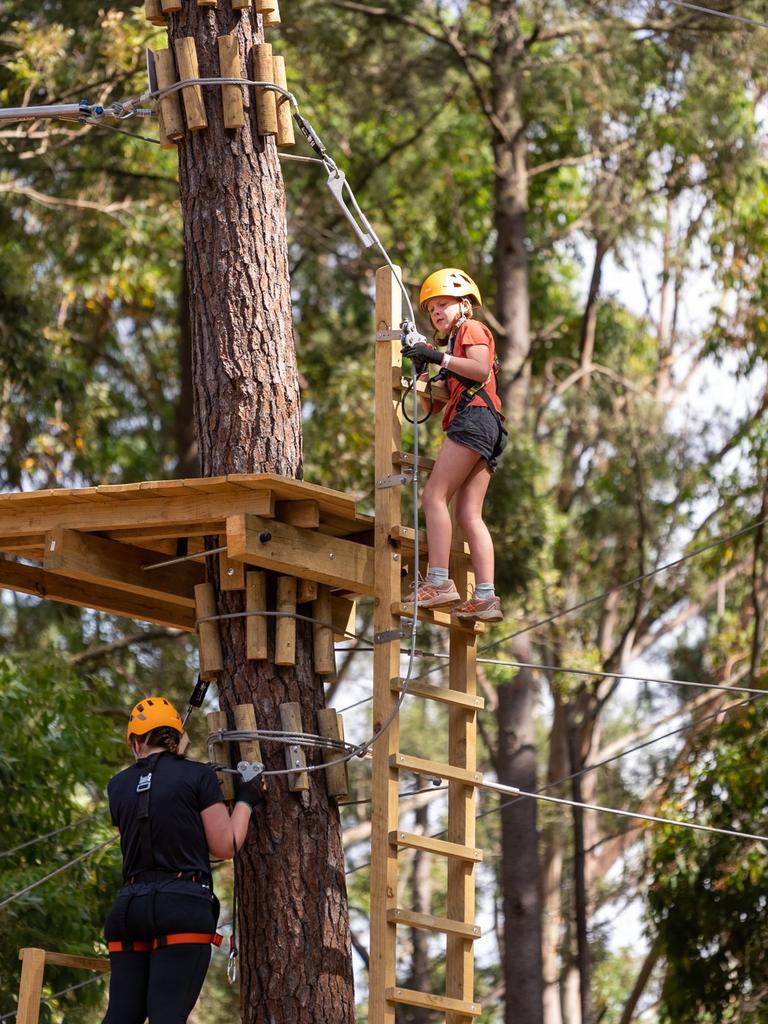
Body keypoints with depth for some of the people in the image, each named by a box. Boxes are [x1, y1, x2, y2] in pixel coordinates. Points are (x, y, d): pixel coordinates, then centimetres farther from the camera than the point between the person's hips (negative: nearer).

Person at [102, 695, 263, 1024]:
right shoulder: (198, 776, 2)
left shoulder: (118, 786, 15)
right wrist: (246, 800, 18)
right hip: (183, 905, -4)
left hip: (130, 906, 4)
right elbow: (225, 846, 3)